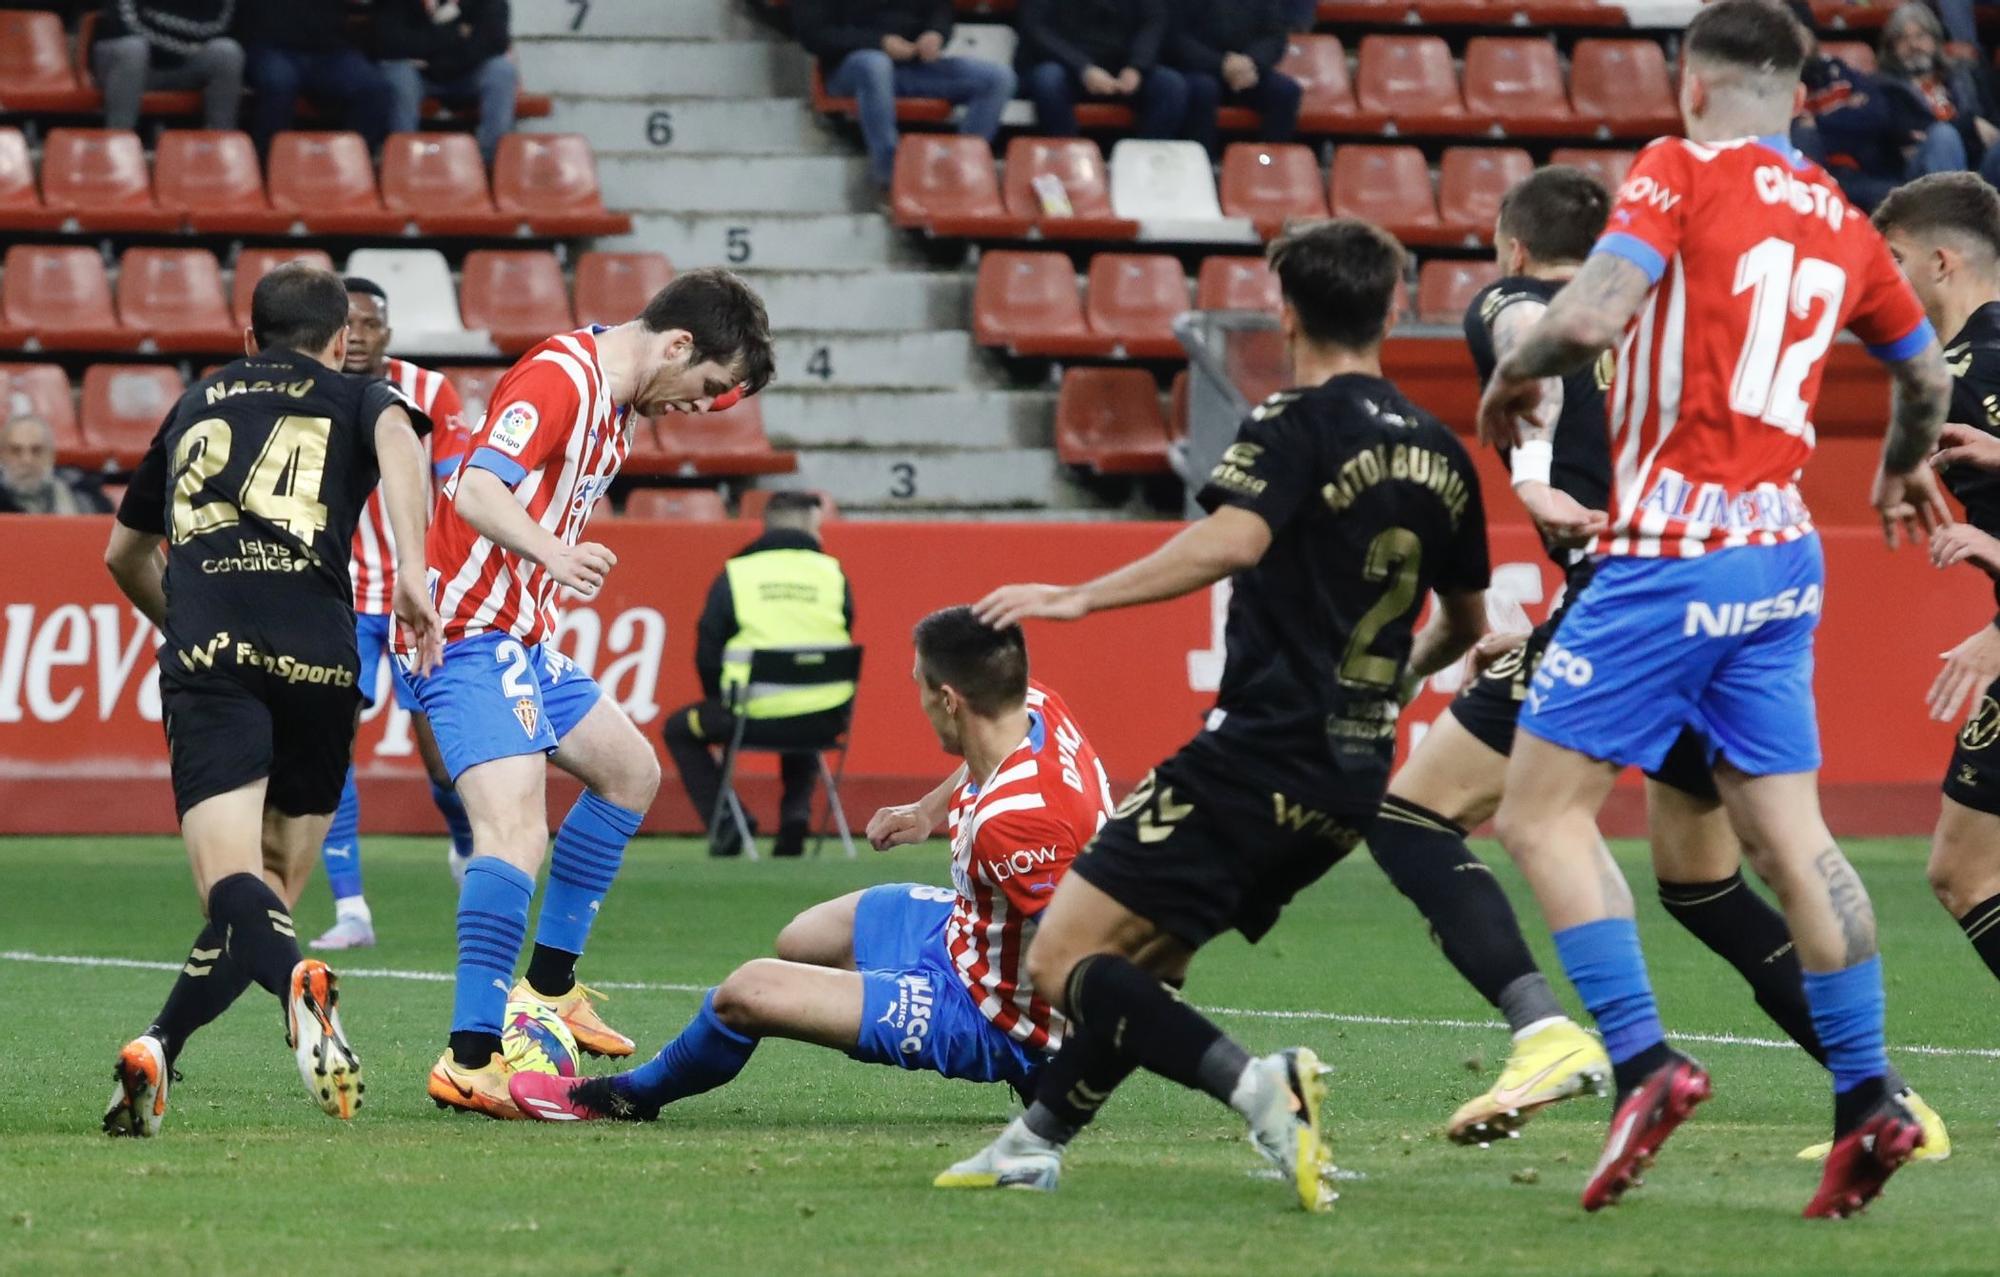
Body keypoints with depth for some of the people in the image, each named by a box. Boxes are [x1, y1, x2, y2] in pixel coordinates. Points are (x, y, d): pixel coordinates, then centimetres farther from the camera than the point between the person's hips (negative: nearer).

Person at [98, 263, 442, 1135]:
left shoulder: (197, 403, 30)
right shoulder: (355, 398, 21)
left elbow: (125, 554, 41)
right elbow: (398, 437, -6)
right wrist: (413, 573, -14)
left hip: (206, 653, 1)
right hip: (315, 654, -1)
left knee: (232, 888, -14)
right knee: (271, 888, 15)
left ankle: (298, 986, -45)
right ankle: (161, 1050, 4)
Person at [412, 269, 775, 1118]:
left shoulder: (615, 406, 13)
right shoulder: (558, 378, -18)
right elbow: (476, 490, -31)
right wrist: (551, 553, -47)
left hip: (522, 639, 11)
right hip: (472, 640, -11)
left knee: (629, 770, 25)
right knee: (517, 835, -23)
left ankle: (549, 986, 30)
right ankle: (469, 1061, -27)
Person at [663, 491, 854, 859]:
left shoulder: (735, 574, 2)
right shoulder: (832, 573, 6)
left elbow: (707, 653, 5)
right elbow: (843, 643, 14)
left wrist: (722, 703, 23)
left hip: (757, 717, -3)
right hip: (825, 723, 3)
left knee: (678, 729, 24)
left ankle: (724, 821, 10)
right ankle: (796, 814, 16)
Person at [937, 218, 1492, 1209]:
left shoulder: (1296, 424, -9)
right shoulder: (1440, 456, 13)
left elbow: (1232, 540, -28)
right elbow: (1465, 625, 26)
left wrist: (1080, 597, -24)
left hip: (1259, 756, -8)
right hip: (1352, 780, 8)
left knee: (1063, 962, -9)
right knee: (1138, 961, 22)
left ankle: (1254, 1086, -26)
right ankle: (1034, 1144, 25)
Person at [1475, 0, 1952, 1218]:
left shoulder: (1681, 173, -7)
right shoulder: (1840, 220, 12)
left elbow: (1592, 315, -21)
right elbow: (1926, 369, 28)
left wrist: (1515, 372, 0)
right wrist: (1904, 471, 49)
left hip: (1672, 555, -6)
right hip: (1783, 556, 6)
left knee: (1544, 811, -1)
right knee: (1789, 832, 10)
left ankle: (1645, 1060, -13)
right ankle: (1870, 1096, 4)